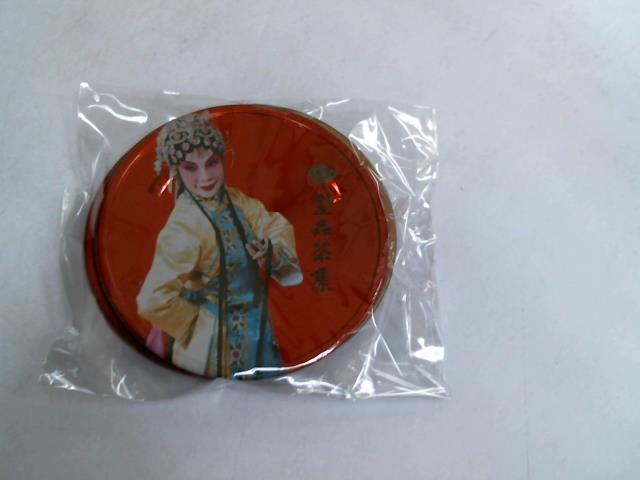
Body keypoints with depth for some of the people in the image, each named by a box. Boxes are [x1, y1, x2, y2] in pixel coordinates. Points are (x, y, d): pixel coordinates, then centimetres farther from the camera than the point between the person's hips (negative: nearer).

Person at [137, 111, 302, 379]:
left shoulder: (233, 199, -7)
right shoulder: (184, 226, -28)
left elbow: (278, 226, 6)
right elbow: (153, 301, -31)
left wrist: (270, 249, -16)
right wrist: (197, 323, -15)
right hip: (218, 342, -7)